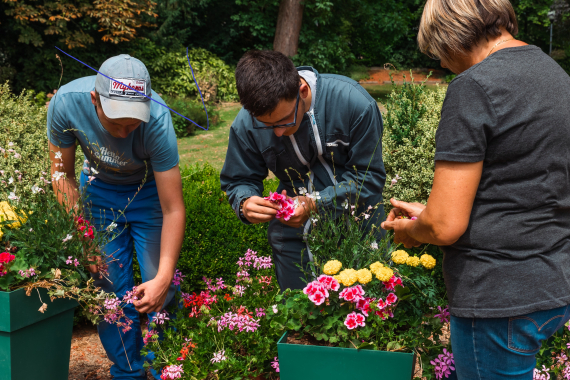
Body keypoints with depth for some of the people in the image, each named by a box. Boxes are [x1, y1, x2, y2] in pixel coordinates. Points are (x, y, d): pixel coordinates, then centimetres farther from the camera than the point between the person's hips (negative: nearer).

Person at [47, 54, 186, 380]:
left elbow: (173, 209, -31)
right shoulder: (66, 103, -30)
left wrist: (164, 277, -38)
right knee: (109, 286, -2)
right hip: (99, 186, 2)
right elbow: (63, 174, -12)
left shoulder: (157, 120, -37)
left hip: (149, 188, -2)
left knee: (157, 291, -9)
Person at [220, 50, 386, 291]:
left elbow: (370, 177, -18)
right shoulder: (246, 125, -16)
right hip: (295, 233, 2)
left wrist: (316, 203, -30)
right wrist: (245, 204, -26)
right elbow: (238, 181, -1)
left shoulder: (354, 103, -25)